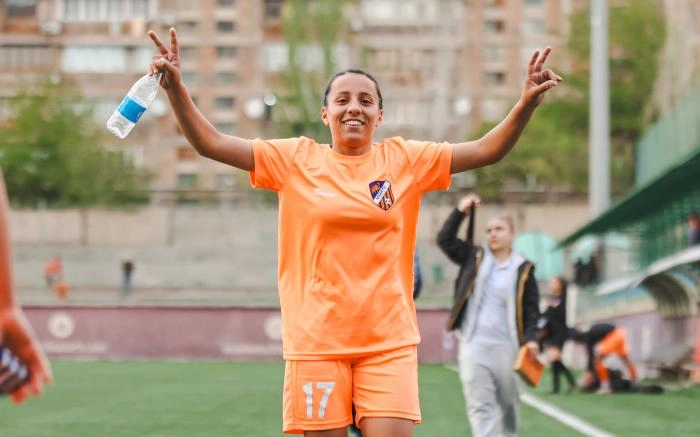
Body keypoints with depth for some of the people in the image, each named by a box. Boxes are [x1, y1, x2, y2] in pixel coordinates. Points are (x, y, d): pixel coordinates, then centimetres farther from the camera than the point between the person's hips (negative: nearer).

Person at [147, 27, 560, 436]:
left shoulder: (405, 159, 6)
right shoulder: (295, 159, 4)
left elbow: (487, 150, 1)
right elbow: (211, 142, 1)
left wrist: (526, 103, -14)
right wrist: (176, 87, -13)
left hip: (389, 341, 0)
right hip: (315, 340, 0)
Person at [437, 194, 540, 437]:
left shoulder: (523, 270, 1)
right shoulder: (475, 260, 7)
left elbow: (532, 309, 0)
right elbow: (445, 240, 4)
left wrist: (531, 339, -15)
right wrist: (460, 213, -6)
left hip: (506, 346, 0)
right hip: (473, 345, 1)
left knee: (508, 404, 13)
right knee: (480, 406, -8)